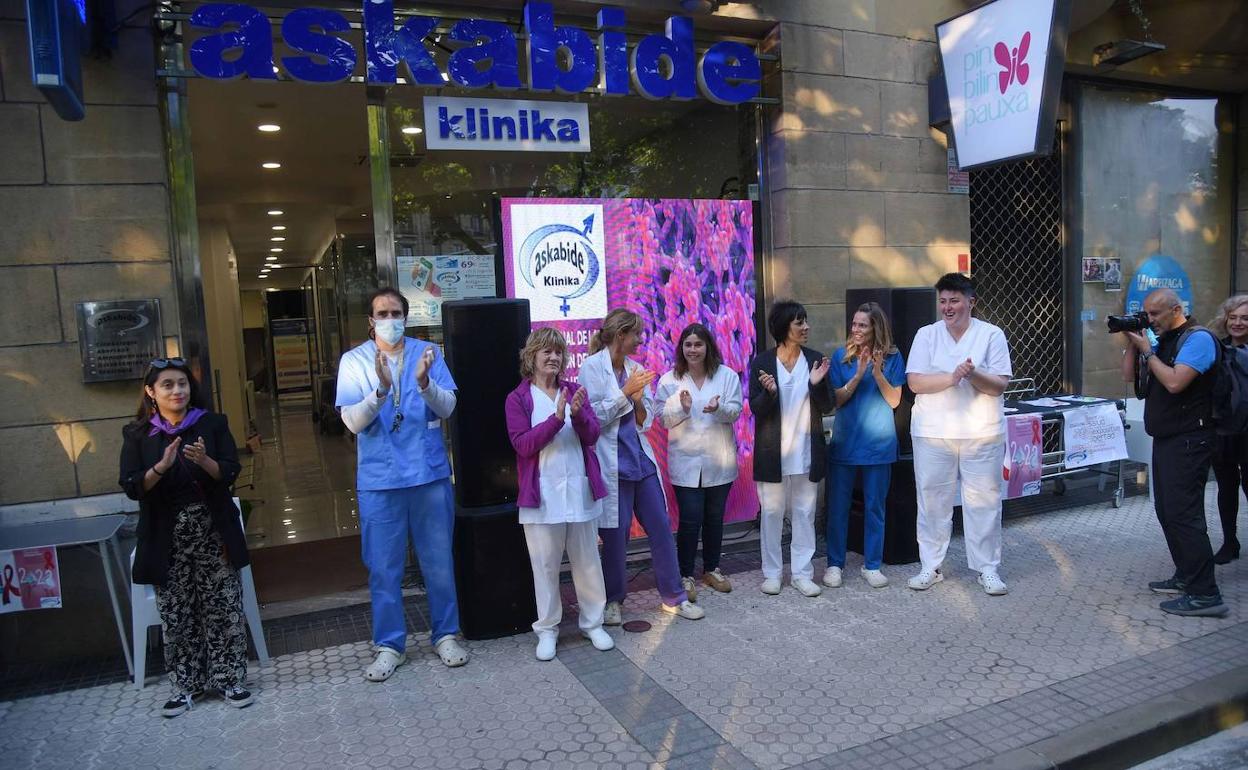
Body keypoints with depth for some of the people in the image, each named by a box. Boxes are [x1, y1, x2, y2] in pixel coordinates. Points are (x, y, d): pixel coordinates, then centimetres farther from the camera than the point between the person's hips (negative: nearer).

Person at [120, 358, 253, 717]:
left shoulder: (212, 424, 1)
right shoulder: (137, 435, 2)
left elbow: (230, 473, -3)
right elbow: (131, 488, -5)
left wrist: (204, 461, -23)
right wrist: (161, 466, -23)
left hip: (213, 532, 0)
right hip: (167, 538, 0)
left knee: (223, 607, 2)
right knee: (175, 614, 6)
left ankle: (228, 678, 15)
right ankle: (185, 685, 20)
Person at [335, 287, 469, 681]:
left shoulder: (427, 352, 0)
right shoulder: (354, 361, -2)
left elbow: (448, 407, -7)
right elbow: (353, 421, -10)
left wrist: (425, 382, -27)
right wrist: (381, 389, -27)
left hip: (430, 474, 1)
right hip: (380, 480, -1)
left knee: (439, 562, 11)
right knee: (384, 568, 8)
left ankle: (446, 635, 27)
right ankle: (389, 645, 23)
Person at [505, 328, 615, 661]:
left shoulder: (574, 390, 7)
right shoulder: (518, 398, -2)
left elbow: (592, 436, 0)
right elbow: (523, 444, -12)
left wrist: (578, 414, -20)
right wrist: (556, 418, -22)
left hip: (579, 489, 3)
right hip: (542, 494, -3)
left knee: (587, 560, 11)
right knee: (545, 564, 6)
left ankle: (593, 623, 26)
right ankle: (547, 629, 22)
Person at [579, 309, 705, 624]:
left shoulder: (636, 369, 9)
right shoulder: (592, 367, -7)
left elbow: (646, 420, 10)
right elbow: (593, 416, -14)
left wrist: (638, 399, -9)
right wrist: (625, 391, -15)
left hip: (641, 459, 6)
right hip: (612, 464, -5)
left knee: (661, 527, 8)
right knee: (615, 534, 4)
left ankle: (673, 596, 21)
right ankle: (612, 600, 23)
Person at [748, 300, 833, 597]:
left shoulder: (815, 360, -1)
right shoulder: (761, 363, -6)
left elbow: (826, 408, 0)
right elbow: (756, 410, -7)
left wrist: (817, 384, -19)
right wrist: (769, 392, -26)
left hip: (806, 452, 2)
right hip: (772, 452, -2)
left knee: (804, 513, 8)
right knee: (771, 512, 8)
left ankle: (802, 573, 18)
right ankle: (772, 572, 20)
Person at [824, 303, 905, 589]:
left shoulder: (892, 356, -2)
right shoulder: (841, 356, -2)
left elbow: (894, 400, -4)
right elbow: (836, 400, -6)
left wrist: (878, 373, -19)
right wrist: (858, 374, -19)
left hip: (879, 444, 0)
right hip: (844, 443, 0)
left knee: (874, 506, 9)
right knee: (838, 506, 6)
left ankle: (872, 565, 22)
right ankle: (834, 563, 19)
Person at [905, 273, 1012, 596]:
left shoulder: (992, 335, 0)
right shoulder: (926, 335, 2)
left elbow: (1000, 385, -5)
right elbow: (915, 382, -7)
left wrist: (974, 375, -23)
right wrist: (952, 377, -21)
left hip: (982, 433, 0)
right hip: (933, 433, 1)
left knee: (984, 501, 5)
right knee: (932, 500, 7)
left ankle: (987, 568, 19)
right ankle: (930, 566, 19)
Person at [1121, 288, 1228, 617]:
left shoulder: (1198, 338, -13)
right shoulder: (1162, 341, 13)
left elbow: (1174, 382, -24)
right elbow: (1129, 375, 16)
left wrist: (1147, 350, -13)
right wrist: (1131, 342, 4)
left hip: (1188, 441, -9)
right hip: (1165, 439, 9)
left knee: (1183, 514, -11)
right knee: (1168, 511, 14)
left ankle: (1205, 594, -6)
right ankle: (1186, 577, 24)